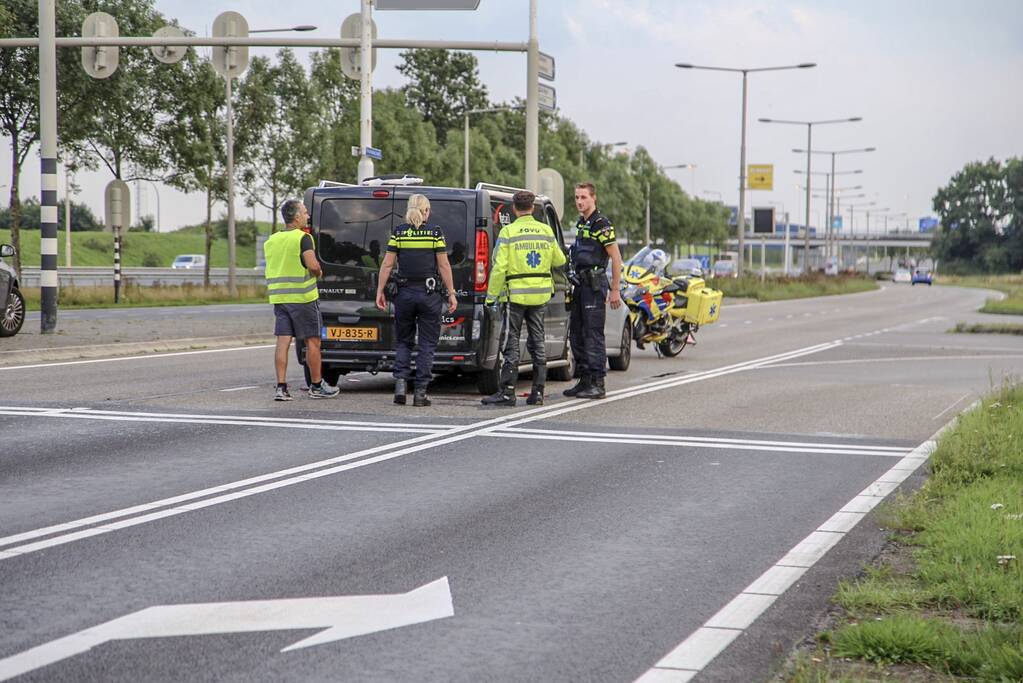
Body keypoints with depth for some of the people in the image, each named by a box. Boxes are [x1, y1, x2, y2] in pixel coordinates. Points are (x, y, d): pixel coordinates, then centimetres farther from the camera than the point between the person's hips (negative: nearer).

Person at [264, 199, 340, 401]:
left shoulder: (271, 240, 12)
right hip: (302, 297, -6)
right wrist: (319, 273, -1)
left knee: (283, 342, 3)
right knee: (312, 342, 5)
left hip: (278, 297, 6)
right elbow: (312, 265, -22)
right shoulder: (302, 238, -11)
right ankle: (316, 386, 12)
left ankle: (281, 387, -3)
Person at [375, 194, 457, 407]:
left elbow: (387, 265, 0)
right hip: (429, 294, -2)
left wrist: (380, 292, 6)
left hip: (404, 293, 2)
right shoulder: (435, 232, -2)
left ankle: (400, 381, -2)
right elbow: (444, 265, -3)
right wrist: (451, 293, 2)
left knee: (403, 341, 16)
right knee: (427, 343, 5)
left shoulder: (398, 232, 2)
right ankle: (421, 392, 1)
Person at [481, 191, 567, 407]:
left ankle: (507, 392, -2)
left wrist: (491, 296, -6)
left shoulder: (508, 232, -9)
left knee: (511, 344, -1)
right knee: (537, 342, 10)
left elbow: (499, 268, -12)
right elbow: (560, 260, 15)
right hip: (541, 294, 4)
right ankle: (537, 393, 12)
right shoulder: (546, 231, 4)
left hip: (516, 294, -4)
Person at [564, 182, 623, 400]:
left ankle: (597, 384, -8)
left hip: (595, 284, -9)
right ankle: (584, 381, 16)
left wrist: (615, 290, -15)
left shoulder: (601, 224, -10)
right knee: (576, 334, 10)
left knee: (593, 335, -9)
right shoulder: (581, 224, 17)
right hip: (580, 284, 9)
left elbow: (616, 258, -13)